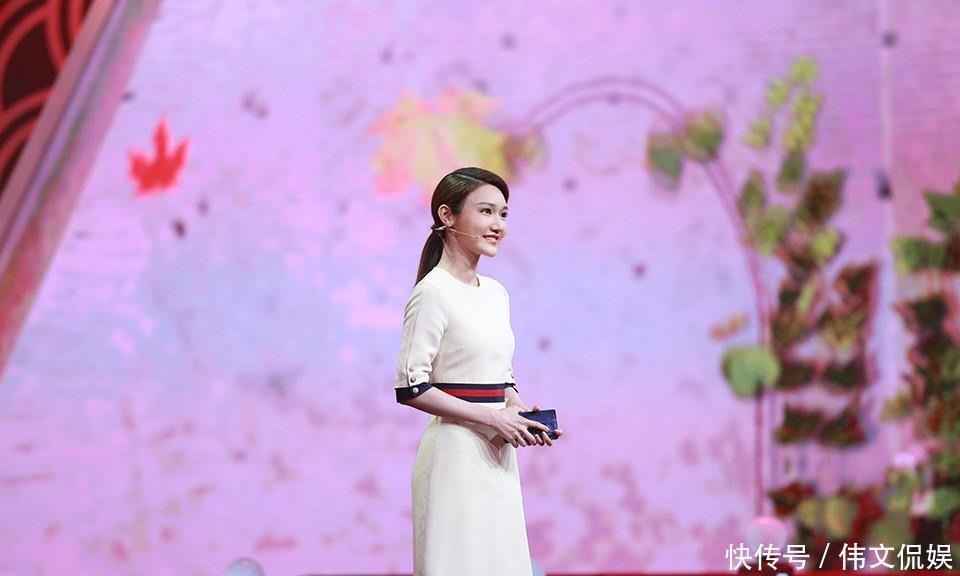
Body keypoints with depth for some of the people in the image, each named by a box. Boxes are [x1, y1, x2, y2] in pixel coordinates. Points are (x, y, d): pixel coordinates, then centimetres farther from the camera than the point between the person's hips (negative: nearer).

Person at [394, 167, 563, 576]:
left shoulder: (496, 293, 12)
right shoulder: (434, 292, -11)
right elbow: (410, 388, -15)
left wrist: (522, 415, 1)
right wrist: (492, 418, -16)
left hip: (498, 454, 8)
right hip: (456, 450, -8)